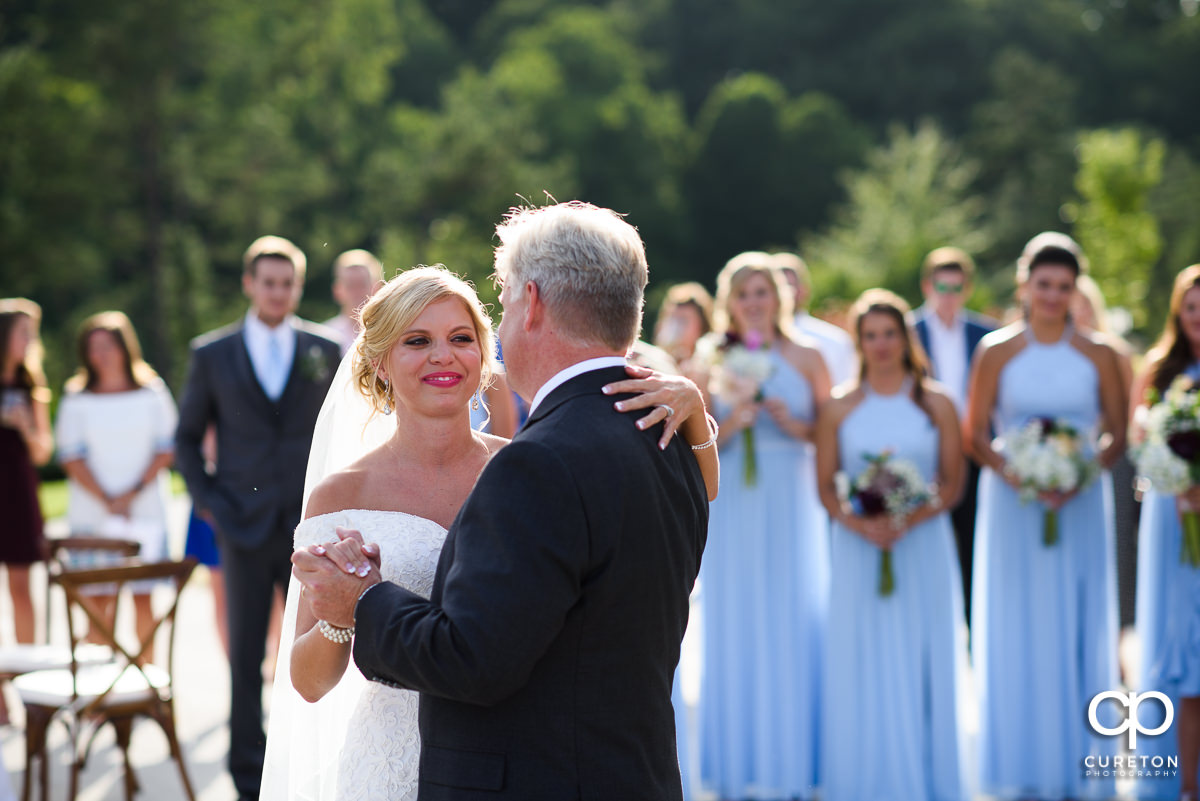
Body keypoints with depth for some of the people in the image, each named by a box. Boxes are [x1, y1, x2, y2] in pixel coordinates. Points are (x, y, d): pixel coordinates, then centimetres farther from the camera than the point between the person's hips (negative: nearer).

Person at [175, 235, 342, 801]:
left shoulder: (324, 352, 5)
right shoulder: (212, 355, 4)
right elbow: (187, 439, 11)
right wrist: (206, 502, 1)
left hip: (310, 526, 1)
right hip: (244, 530, 0)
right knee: (245, 657, 5)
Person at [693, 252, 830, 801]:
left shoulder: (806, 359, 4)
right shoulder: (713, 363, 5)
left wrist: (796, 426, -13)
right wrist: (734, 421, -14)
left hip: (792, 508, 0)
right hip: (732, 511, 1)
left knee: (794, 626, 0)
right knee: (735, 628, 3)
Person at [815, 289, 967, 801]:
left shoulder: (936, 404, 4)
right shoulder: (839, 410, 5)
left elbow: (953, 482, 0)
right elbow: (825, 488, 4)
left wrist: (909, 520, -15)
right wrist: (859, 523, -15)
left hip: (923, 545, 0)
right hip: (859, 551, 0)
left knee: (923, 664, 3)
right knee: (863, 666, 2)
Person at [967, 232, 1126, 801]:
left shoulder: (1096, 355, 3)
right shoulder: (996, 351, 1)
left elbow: (1117, 434, 4)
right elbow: (974, 434, 0)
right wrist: (1017, 477, -15)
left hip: (1080, 507, 1)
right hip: (1013, 508, -1)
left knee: (1079, 632, 4)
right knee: (1016, 634, 2)